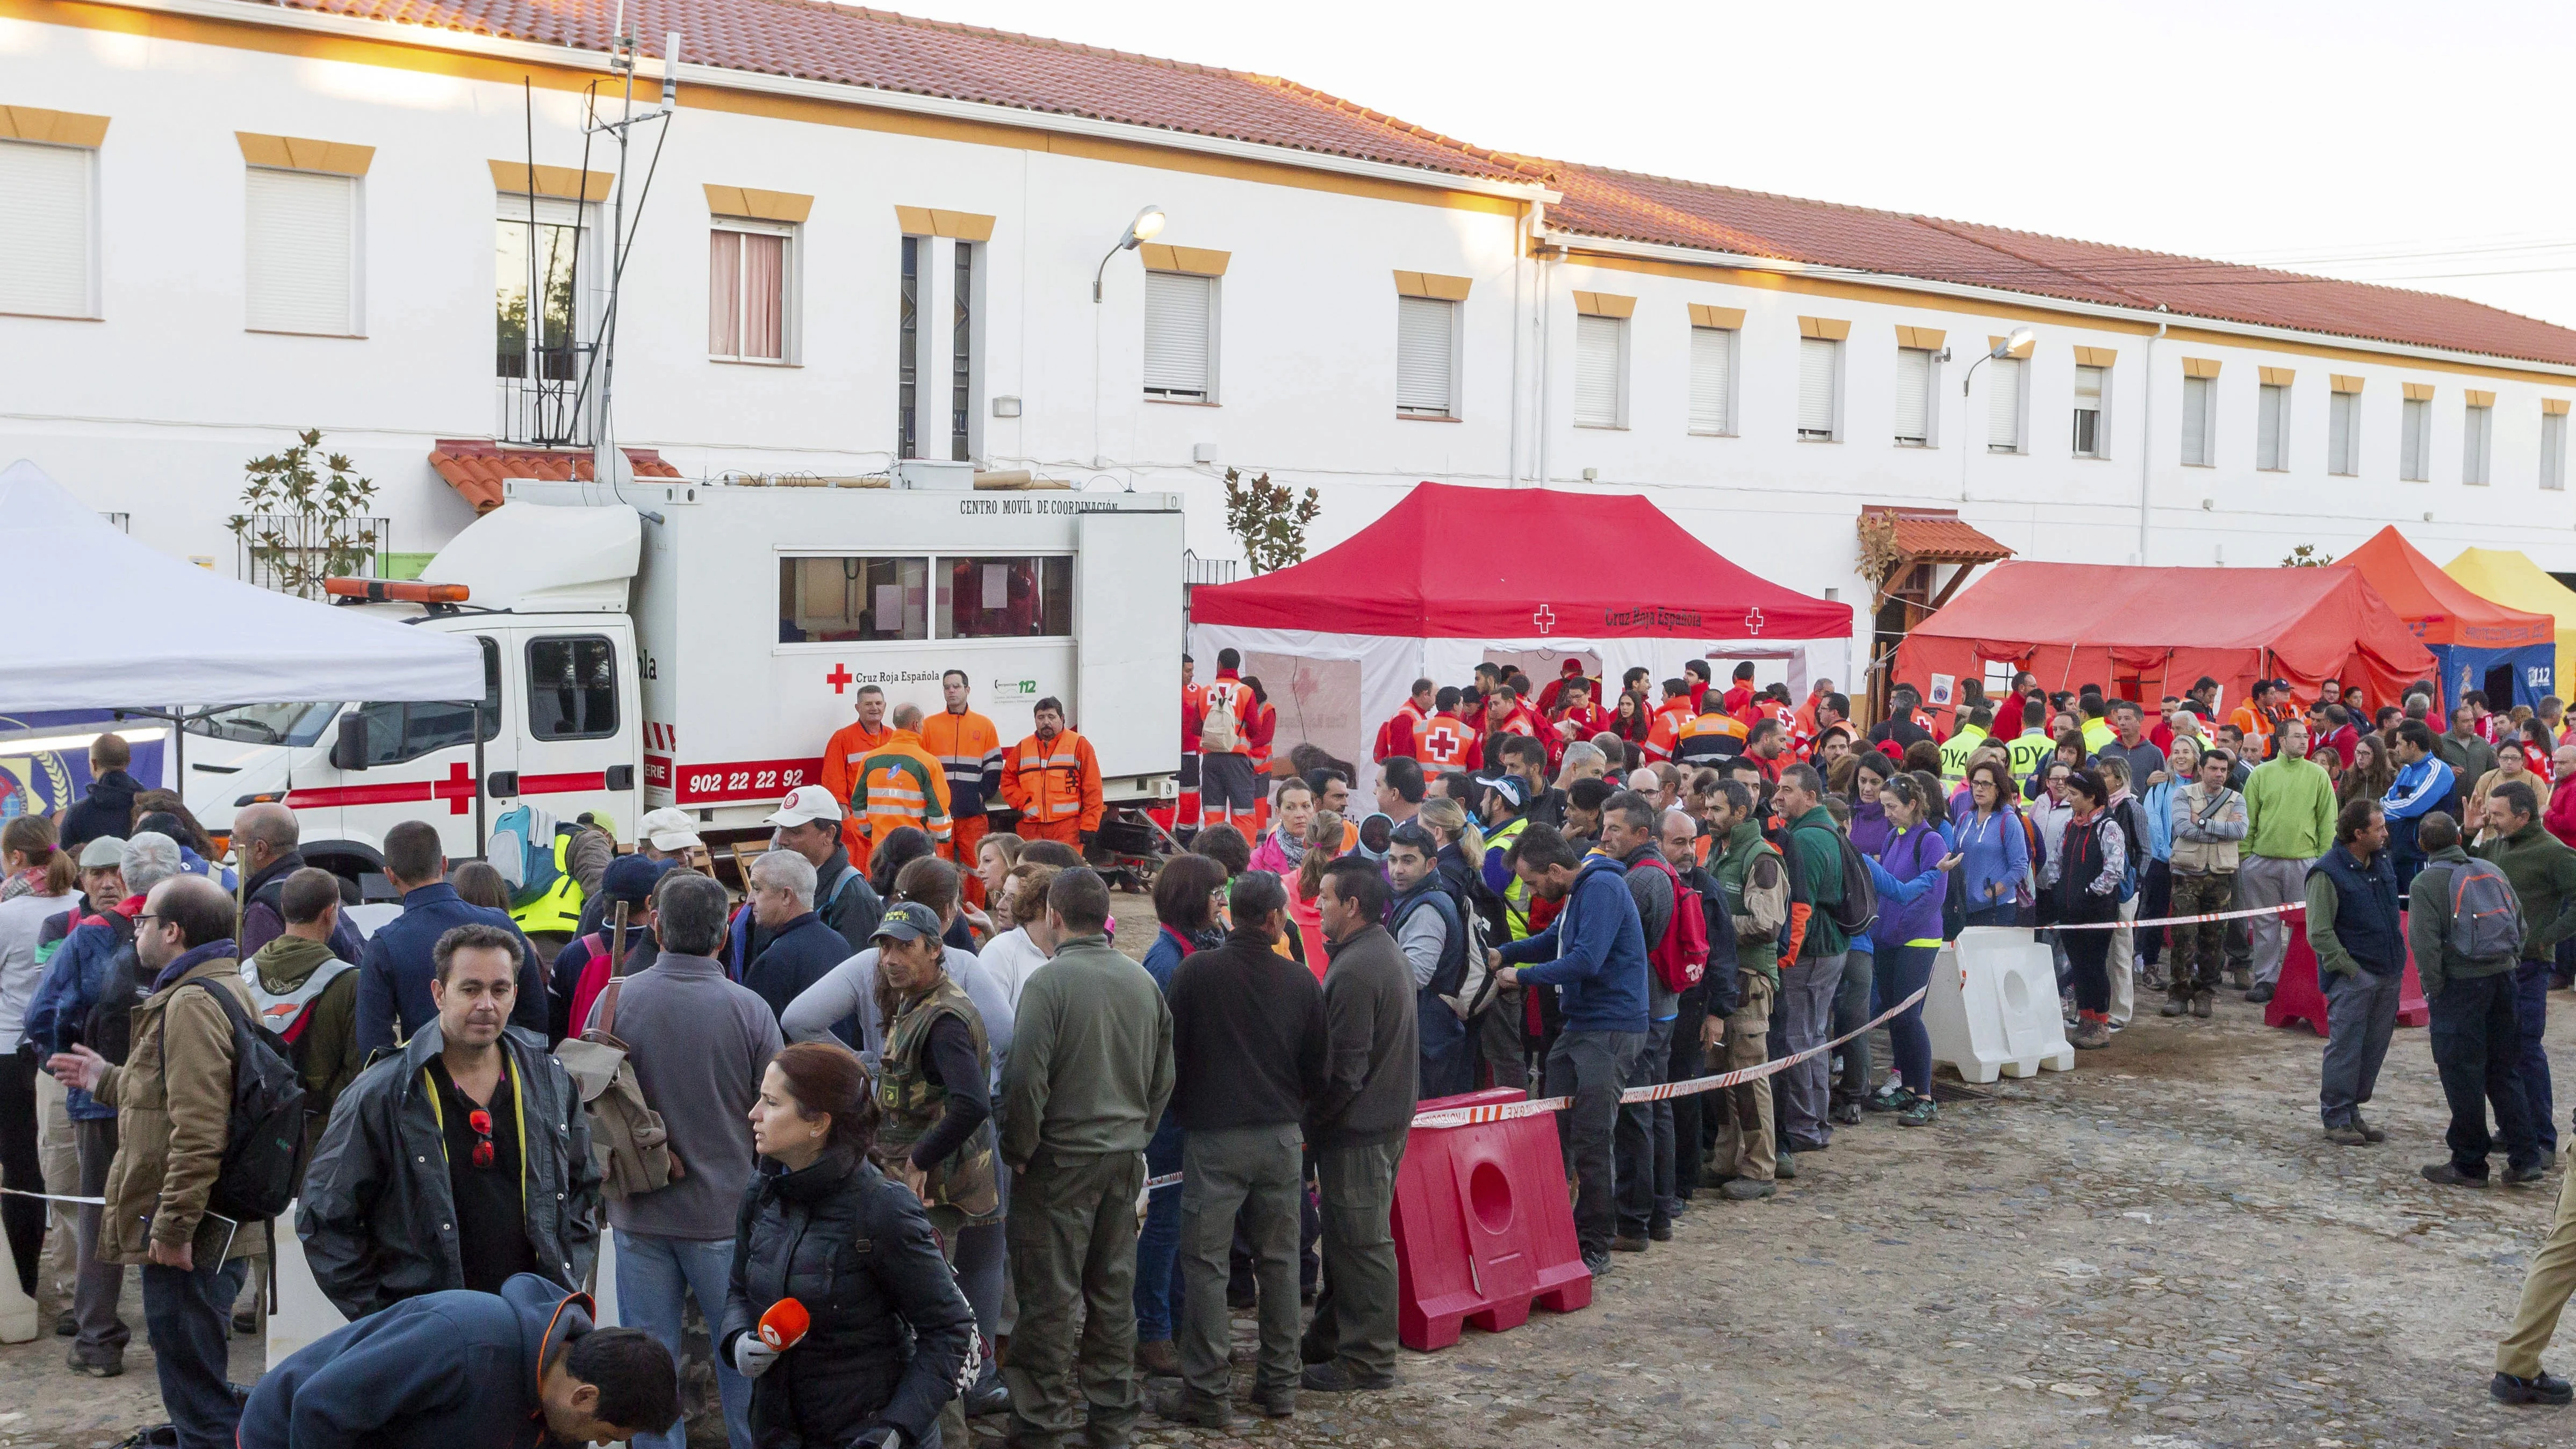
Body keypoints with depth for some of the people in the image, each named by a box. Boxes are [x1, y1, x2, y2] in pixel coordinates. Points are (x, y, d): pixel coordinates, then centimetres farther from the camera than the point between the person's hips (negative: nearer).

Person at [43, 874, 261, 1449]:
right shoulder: (226, 991, 16)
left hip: (188, 1239, -11)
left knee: (196, 1396, -4)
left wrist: (173, 1226, -23)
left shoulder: (192, 1004, -18)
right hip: (220, 1230, 11)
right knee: (200, 1386, 20)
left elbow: (199, 1129, -25)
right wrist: (109, 1079, 31)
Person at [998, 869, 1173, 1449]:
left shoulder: (1050, 981, -14)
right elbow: (1164, 1075, 11)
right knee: (1115, 1288, 14)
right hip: (1126, 1156, 6)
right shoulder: (1143, 981, 4)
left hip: (1063, 1156, -6)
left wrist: (1019, 1151, -6)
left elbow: (1025, 1078, -18)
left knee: (1050, 1293, 3)